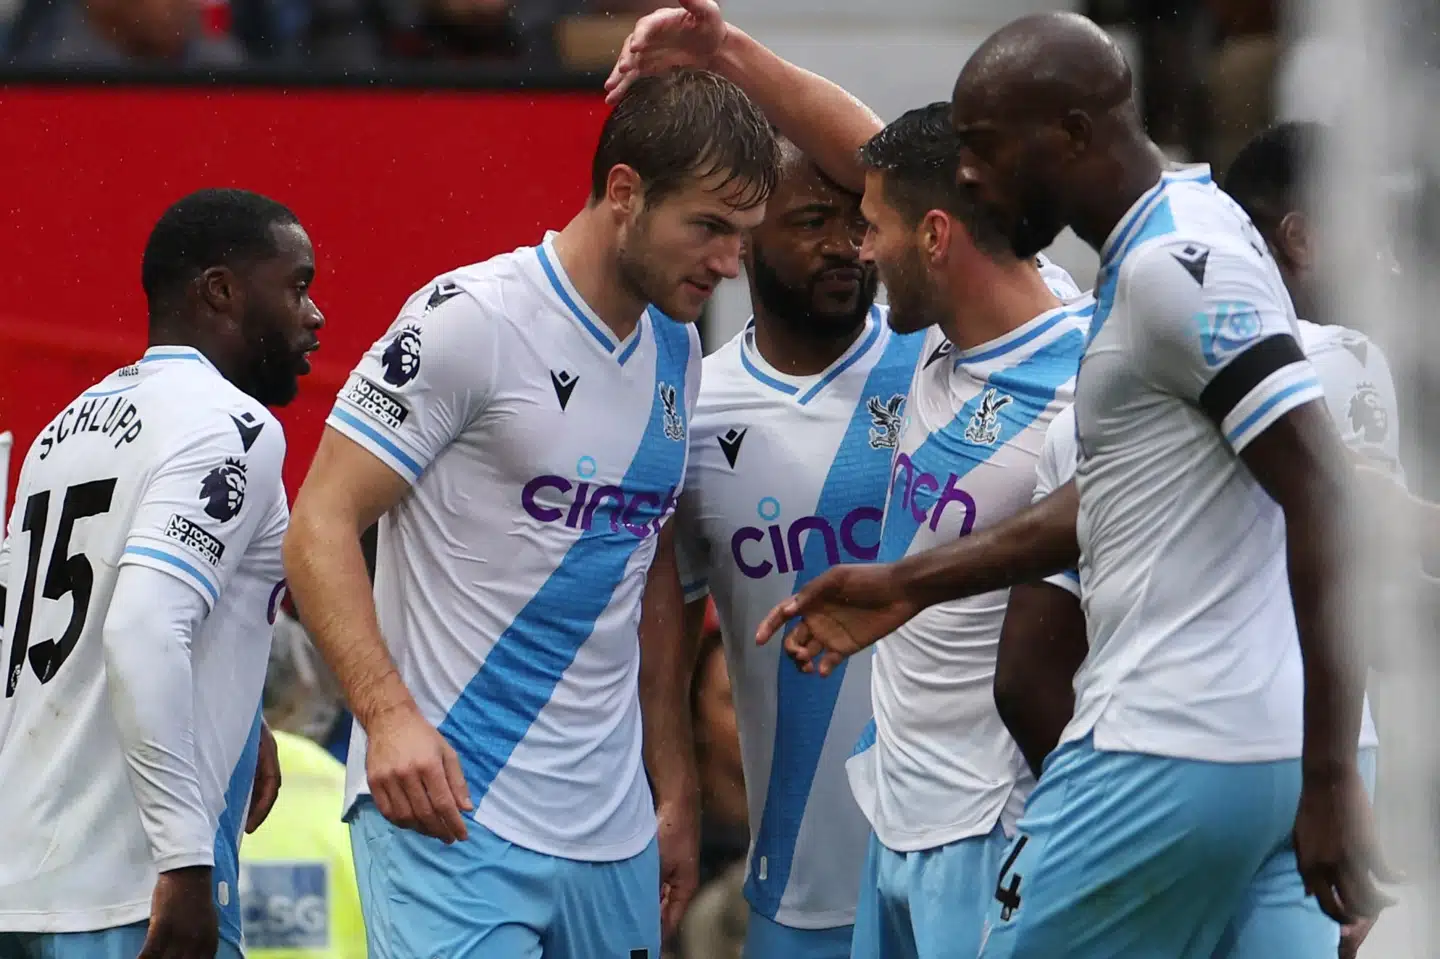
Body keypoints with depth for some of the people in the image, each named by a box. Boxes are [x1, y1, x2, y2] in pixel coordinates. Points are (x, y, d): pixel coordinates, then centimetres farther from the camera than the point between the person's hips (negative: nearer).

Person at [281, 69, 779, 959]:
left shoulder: (678, 352, 13)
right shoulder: (470, 318, -10)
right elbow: (321, 527, -12)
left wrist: (678, 793, 20)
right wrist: (389, 714, -25)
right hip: (449, 815, -7)